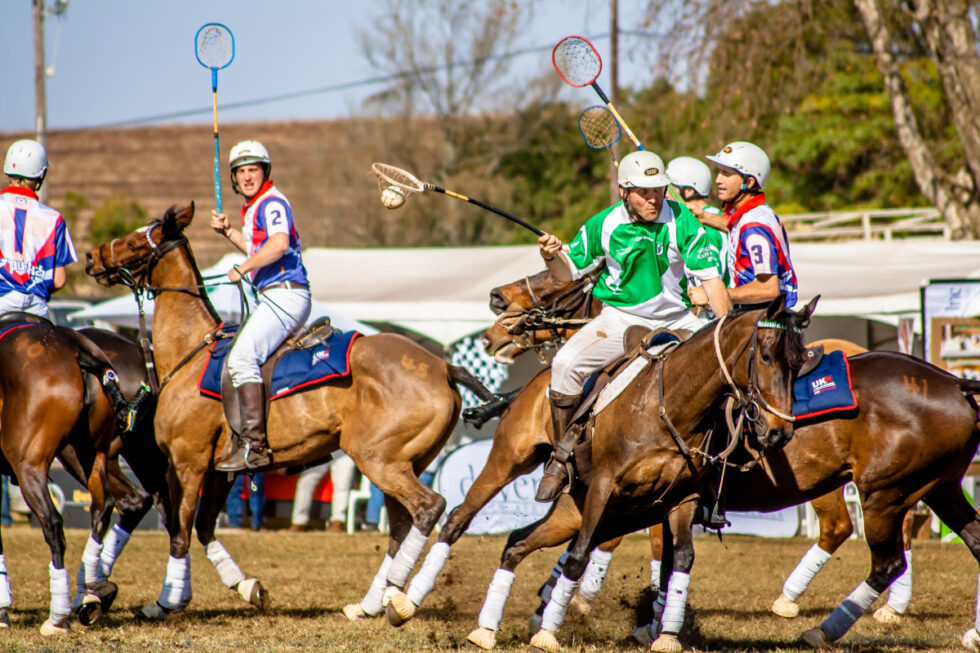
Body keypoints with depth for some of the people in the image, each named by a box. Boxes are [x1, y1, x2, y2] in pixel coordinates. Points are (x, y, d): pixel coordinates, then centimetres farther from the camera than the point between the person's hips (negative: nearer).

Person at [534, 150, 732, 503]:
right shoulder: (604, 225, -8)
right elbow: (568, 271, 3)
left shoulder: (681, 220, -11)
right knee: (565, 364, -23)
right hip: (620, 318, -1)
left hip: (675, 318, 1)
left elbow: (711, 278, -11)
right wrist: (552, 257, -21)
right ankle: (562, 457, -6)